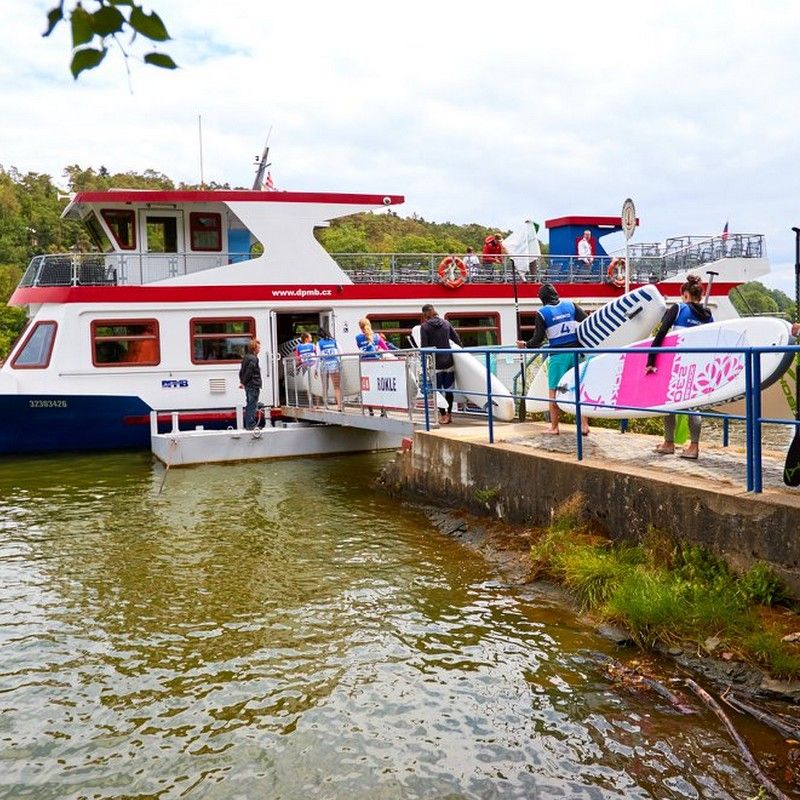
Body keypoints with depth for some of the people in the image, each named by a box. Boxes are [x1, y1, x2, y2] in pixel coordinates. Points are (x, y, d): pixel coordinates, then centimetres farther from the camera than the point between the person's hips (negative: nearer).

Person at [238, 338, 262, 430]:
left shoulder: (246, 357, 14)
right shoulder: (253, 358, -16)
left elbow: (242, 371, 15)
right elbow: (249, 372, -21)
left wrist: (242, 382, 12)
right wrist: (244, 383, -11)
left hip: (248, 386, 10)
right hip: (253, 386, -10)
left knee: (249, 405, 15)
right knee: (253, 406, -6)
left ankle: (248, 425, 21)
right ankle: (251, 425, -4)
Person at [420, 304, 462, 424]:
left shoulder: (425, 327, -6)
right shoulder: (446, 323, 7)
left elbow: (424, 347, -9)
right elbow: (457, 340, 10)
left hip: (436, 363, -4)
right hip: (449, 361, 4)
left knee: (438, 390, 3)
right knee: (449, 389, 11)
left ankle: (444, 415, 0)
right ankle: (449, 414, 18)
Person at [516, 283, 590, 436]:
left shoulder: (541, 313, -3)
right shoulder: (570, 305, 6)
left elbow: (538, 340, -5)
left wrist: (526, 345, 14)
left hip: (557, 355, -3)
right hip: (575, 352, 3)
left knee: (553, 391, 8)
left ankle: (554, 427, 12)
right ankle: (584, 425, 5)